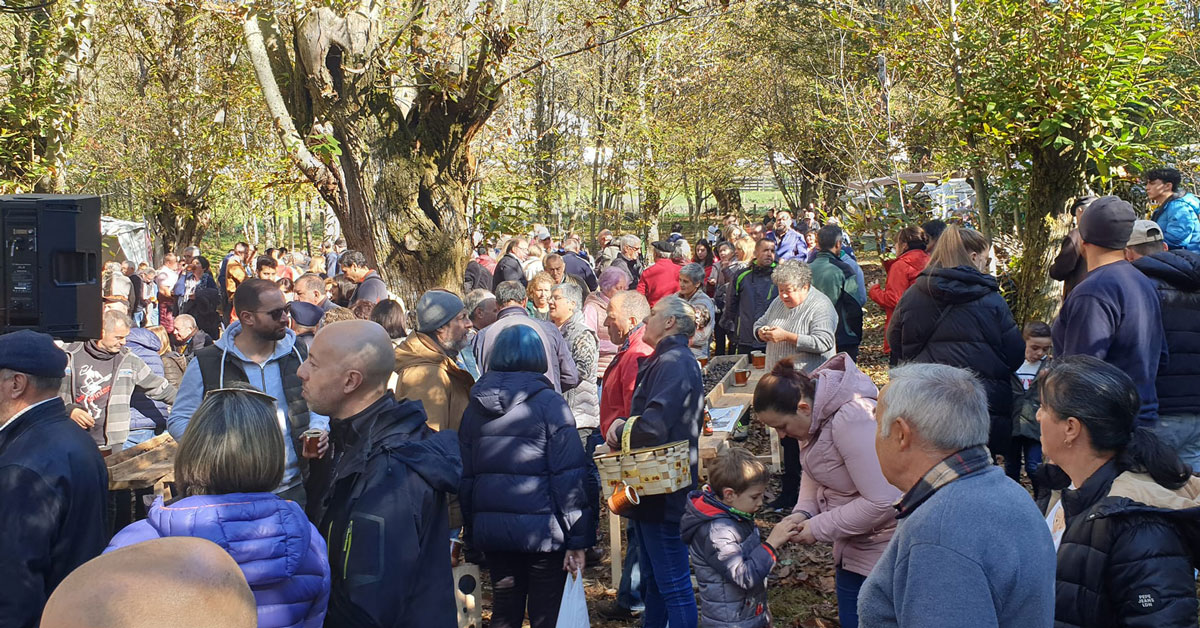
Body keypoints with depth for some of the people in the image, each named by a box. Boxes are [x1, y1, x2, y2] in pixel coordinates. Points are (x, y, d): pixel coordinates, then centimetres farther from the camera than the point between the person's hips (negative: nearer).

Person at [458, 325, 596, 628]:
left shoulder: (476, 406, 7)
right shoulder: (548, 403, -9)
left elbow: (465, 475, 11)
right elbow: (569, 476, -13)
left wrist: (471, 530, 18)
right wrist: (578, 538, -9)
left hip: (492, 531, 5)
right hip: (543, 532, -5)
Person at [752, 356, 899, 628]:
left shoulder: (852, 419, -32)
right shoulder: (815, 413, -4)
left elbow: (882, 502, -32)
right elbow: (815, 471, 13)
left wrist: (819, 528, -22)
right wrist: (803, 512, -6)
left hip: (880, 544, -9)